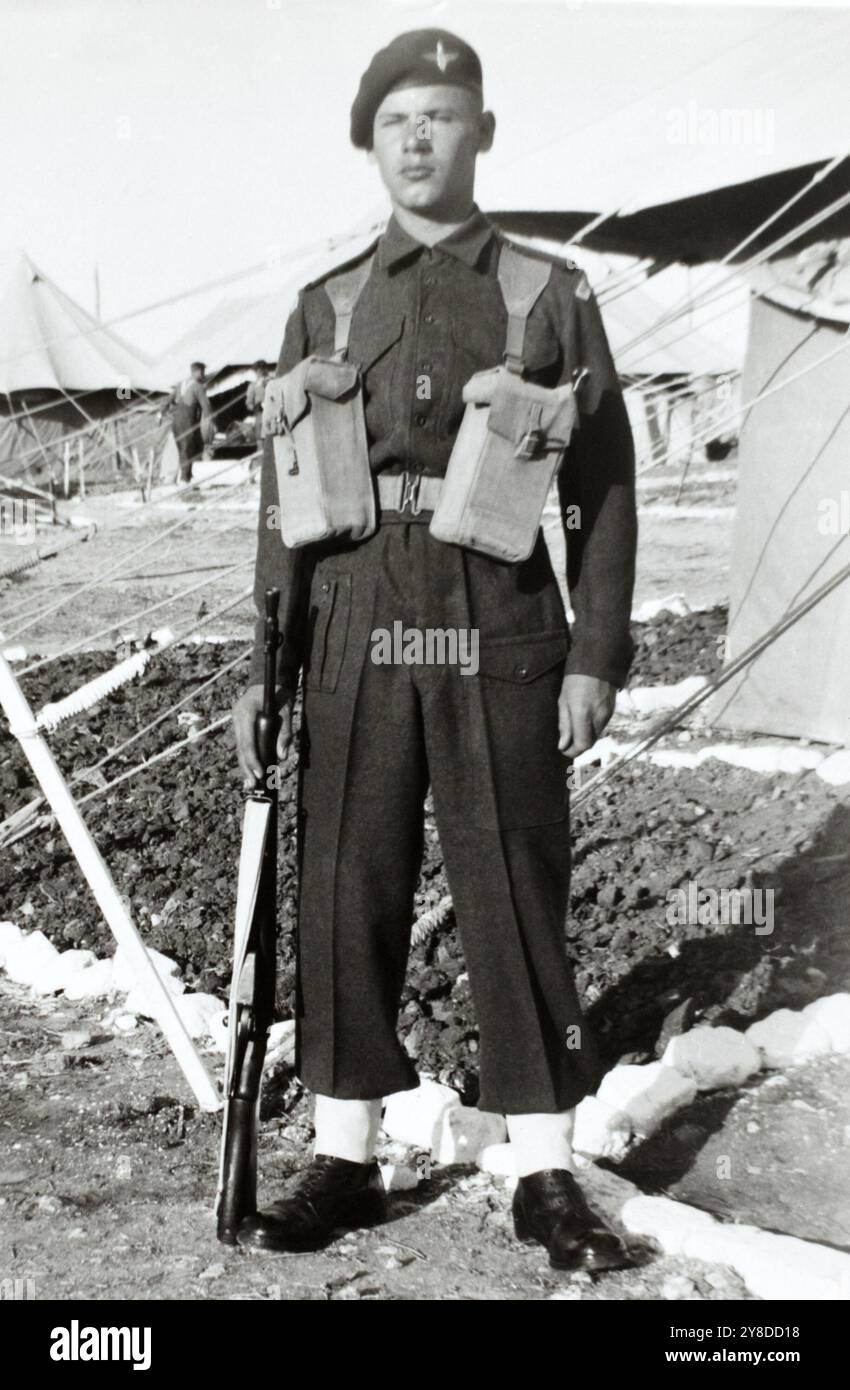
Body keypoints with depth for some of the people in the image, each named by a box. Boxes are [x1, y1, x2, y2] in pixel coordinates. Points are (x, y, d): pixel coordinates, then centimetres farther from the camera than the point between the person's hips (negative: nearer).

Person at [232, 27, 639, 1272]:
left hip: (500, 631, -2)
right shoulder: (326, 308, 11)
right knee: (345, 895, 6)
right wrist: (266, 670, 7)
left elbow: (605, 490, 3)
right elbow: (285, 501, 11)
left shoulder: (552, 293, 5)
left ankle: (546, 1177, 16)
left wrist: (596, 656, -4)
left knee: (516, 900, 2)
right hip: (356, 632, 2)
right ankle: (343, 1160, 21)